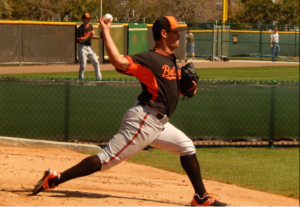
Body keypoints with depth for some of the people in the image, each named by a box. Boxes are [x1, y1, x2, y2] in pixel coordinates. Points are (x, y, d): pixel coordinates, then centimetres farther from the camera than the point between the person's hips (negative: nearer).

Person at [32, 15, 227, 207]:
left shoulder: (172, 61, 15)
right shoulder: (149, 59, -13)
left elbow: (171, 91, 25)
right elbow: (119, 61, -30)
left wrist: (188, 88, 5)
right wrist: (106, 32, -25)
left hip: (158, 124, 10)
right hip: (143, 121, -10)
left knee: (187, 147, 15)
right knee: (107, 159, -13)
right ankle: (54, 179, -13)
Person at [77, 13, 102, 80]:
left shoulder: (90, 26, 9)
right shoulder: (80, 29, -15)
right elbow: (80, 40, -21)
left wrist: (100, 37, 6)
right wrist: (89, 35, -27)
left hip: (89, 47, 7)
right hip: (83, 47, -7)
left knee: (96, 63, 5)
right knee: (83, 65, -7)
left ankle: (98, 78, 11)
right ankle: (80, 79, 5)